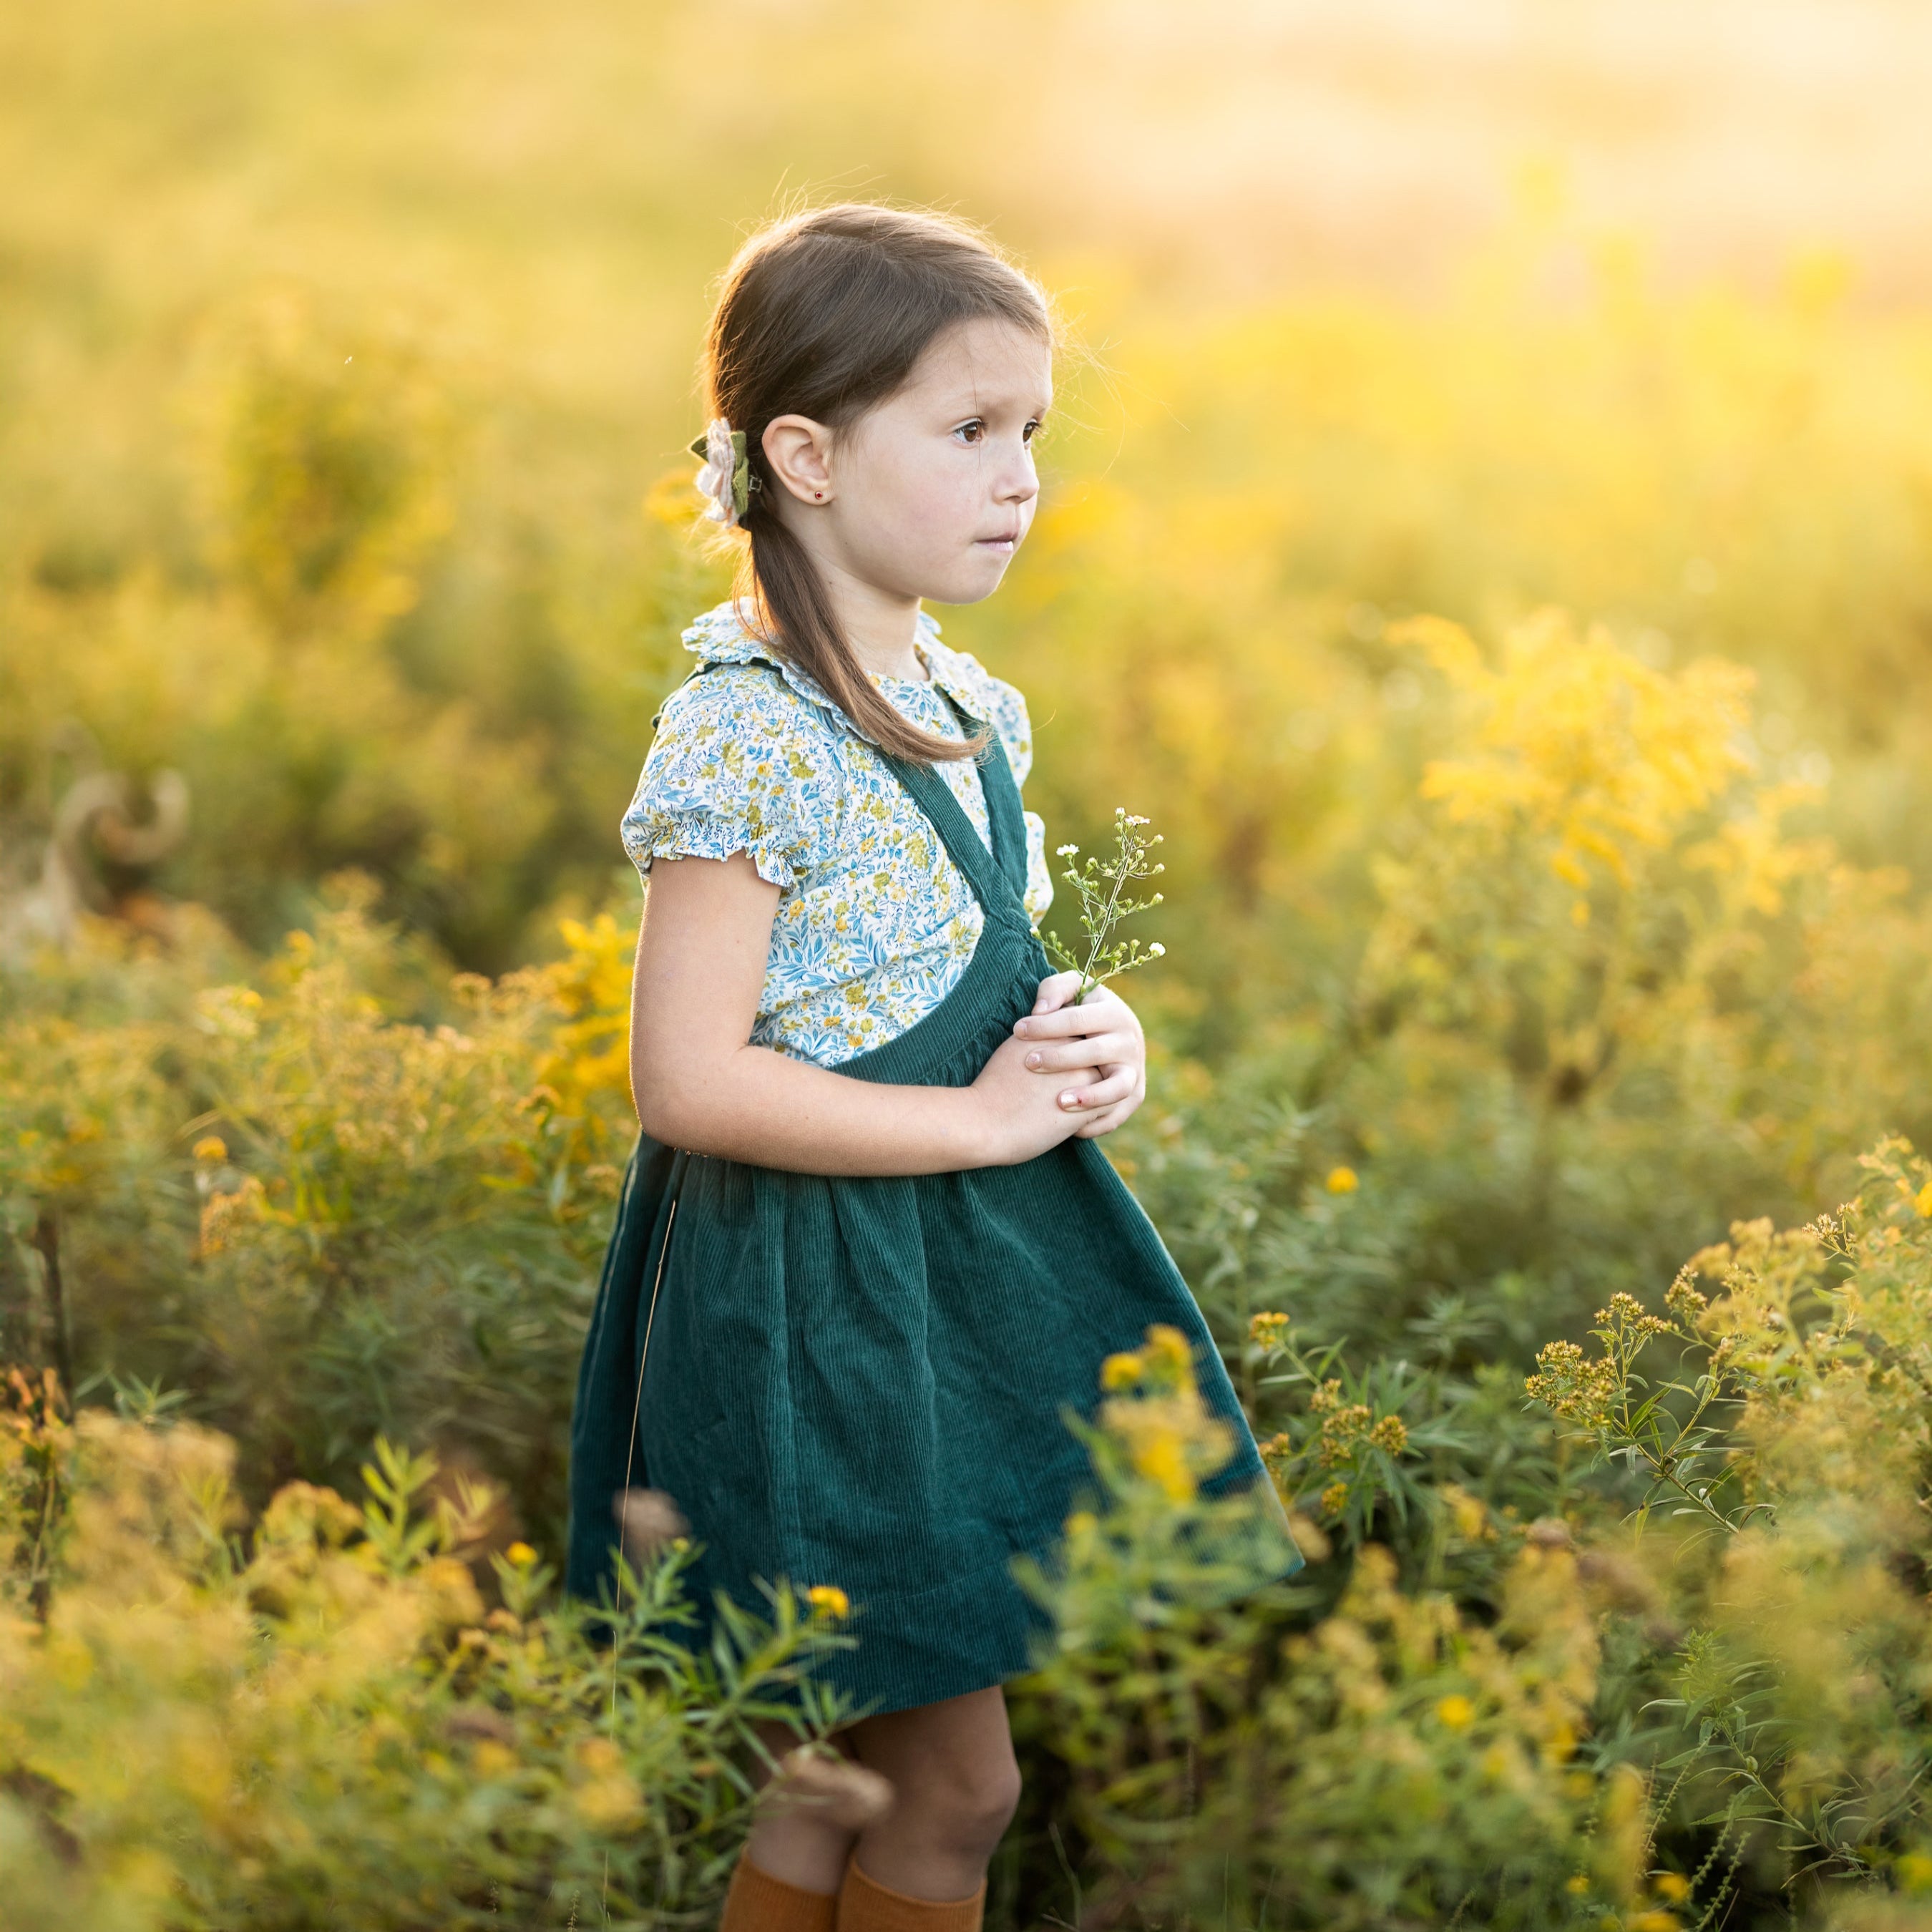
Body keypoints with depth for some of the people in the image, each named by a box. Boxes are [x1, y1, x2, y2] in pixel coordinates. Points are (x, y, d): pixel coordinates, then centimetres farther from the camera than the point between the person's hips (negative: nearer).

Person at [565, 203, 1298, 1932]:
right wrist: (982, 1120, -18)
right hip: (814, 1290, -8)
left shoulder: (977, 711, 9)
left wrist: (1091, 1044, 1)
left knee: (850, 1774, 15)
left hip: (978, 1269, 8)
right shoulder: (746, 738, -18)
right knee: (954, 1786, 1)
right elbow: (693, 1083, -22)